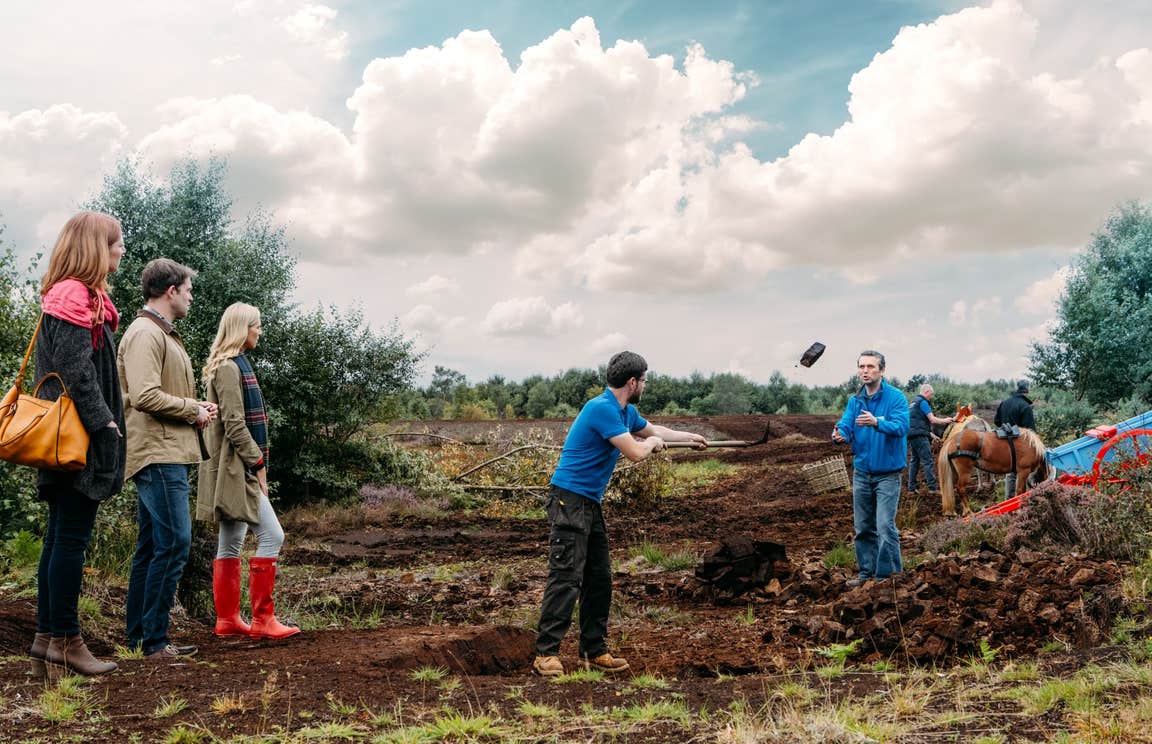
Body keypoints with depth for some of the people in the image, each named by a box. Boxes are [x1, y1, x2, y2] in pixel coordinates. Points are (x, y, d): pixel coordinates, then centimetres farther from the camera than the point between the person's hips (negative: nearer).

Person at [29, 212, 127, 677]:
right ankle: (65, 642, 2)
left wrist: (104, 422, 18)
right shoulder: (76, 297, -12)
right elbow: (76, 370, -20)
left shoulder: (79, 297, 19)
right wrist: (104, 422, -18)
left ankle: (46, 639, 18)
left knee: (60, 537, 12)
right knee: (72, 538, -5)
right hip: (81, 439, -10)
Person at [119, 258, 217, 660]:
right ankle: (154, 641, -4)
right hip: (158, 454, -11)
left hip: (167, 455, 11)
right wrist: (194, 409, -12)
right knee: (174, 543, -10)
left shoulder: (163, 334, 21)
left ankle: (139, 636, 22)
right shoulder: (145, 333, -12)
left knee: (151, 547, 14)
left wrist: (195, 407, 7)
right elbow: (145, 396, -23)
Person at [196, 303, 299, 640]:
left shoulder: (235, 365, 19)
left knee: (231, 543, 12)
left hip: (236, 469, 11)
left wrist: (256, 461, 17)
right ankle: (262, 619, -6)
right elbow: (234, 425, -19)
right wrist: (258, 463, -15)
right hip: (236, 468, -11)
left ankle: (227, 620, 19)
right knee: (272, 535, -11)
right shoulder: (228, 368, -13)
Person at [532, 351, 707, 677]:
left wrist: (689, 437, 41)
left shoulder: (627, 413, 12)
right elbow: (635, 452, -19)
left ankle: (594, 650, 17)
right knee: (566, 577, -11)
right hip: (569, 500, -10)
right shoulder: (602, 408, -19)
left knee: (600, 577, 10)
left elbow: (652, 429, 33)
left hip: (590, 503, 10)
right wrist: (652, 442, 2)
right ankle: (546, 653, -7)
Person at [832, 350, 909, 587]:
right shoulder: (854, 400, 5)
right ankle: (866, 571, 26)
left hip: (887, 473, -5)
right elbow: (845, 425, -4)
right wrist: (840, 434, -28)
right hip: (861, 472, 6)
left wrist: (876, 422, -42)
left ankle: (889, 573, 0)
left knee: (885, 525, -11)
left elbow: (901, 427, -24)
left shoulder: (895, 397, -11)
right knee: (863, 527, 13)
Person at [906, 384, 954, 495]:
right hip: (919, 435, -9)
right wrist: (945, 420, 3)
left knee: (914, 460, 12)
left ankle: (911, 487, 12)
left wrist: (930, 433, 24)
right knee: (927, 460, -6)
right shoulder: (923, 402, -10)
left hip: (911, 435, 9)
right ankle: (932, 487, -6)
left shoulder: (913, 402, 19)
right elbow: (933, 420, -13)